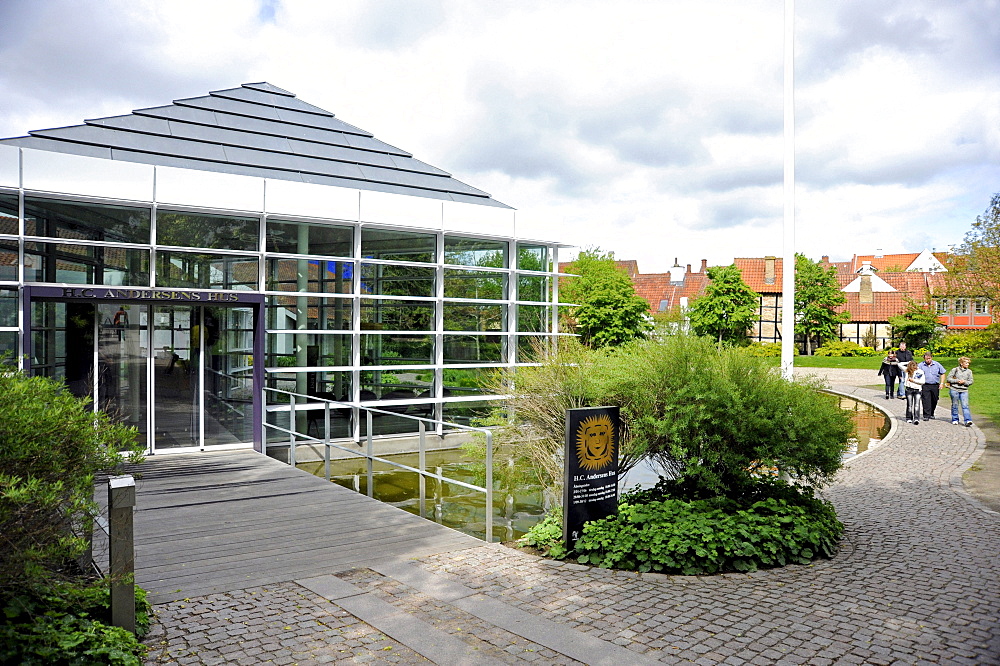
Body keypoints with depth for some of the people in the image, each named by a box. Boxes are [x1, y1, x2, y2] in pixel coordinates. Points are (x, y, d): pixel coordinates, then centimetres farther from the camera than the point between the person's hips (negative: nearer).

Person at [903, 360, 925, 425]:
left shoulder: (920, 372, 0)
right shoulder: (907, 371, 6)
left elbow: (922, 381, -4)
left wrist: (913, 380, -8)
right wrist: (908, 363, 6)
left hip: (917, 390, -2)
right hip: (909, 389, 2)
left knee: (917, 405, -12)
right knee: (909, 405, 5)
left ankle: (916, 419, -20)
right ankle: (909, 418, 13)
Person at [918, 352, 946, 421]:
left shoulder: (937, 365, 7)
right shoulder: (921, 365, 1)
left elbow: (942, 374, 12)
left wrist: (942, 383, 3)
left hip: (935, 386, 3)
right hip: (925, 386, -3)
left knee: (934, 401, 11)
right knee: (926, 401, -9)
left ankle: (931, 414, 28)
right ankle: (926, 416, -8)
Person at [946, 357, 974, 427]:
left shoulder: (969, 371, 7)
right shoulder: (955, 370, 0)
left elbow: (971, 381, 8)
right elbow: (949, 378, 0)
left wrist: (964, 382, -11)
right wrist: (957, 381, -13)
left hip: (964, 390, 1)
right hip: (954, 390, -1)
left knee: (965, 405, -10)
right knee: (955, 405, 8)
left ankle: (968, 421, -15)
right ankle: (955, 420, 20)